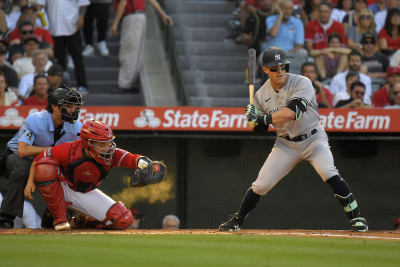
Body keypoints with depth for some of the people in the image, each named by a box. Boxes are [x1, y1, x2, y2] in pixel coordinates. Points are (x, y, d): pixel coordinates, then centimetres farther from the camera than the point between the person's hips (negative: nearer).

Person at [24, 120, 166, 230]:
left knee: (124, 220, -16)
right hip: (63, 189, -2)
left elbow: (132, 159, -43)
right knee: (45, 167, -36)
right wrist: (31, 181, -19)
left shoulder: (111, 155, -24)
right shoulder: (69, 150, -29)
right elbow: (39, 158, -15)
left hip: (87, 194, 2)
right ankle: (59, 218, -21)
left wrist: (143, 162, -65)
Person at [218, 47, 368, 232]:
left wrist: (262, 118, -30)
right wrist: (254, 120, -19)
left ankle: (356, 217, -18)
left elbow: (291, 113, -33)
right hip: (286, 144, 3)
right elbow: (261, 130, 3)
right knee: (261, 185, 0)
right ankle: (237, 220, 21)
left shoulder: (301, 83, -19)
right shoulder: (262, 95, -4)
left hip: (313, 138, -3)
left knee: (329, 173, -26)